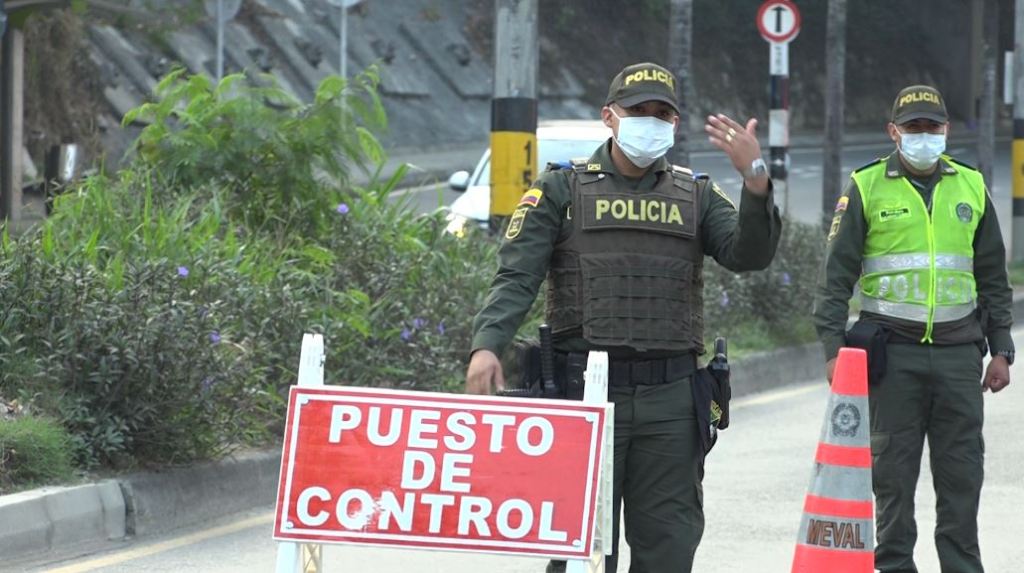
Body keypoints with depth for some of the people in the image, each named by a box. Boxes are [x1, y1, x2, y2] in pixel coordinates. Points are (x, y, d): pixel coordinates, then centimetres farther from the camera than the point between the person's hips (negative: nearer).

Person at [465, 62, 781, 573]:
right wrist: (487, 344, -21)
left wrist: (755, 179, -18)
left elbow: (749, 254, -2)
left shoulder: (696, 196, 15)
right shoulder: (562, 190, 7)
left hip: (670, 397, 2)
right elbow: (516, 276, -4)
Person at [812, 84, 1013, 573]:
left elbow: (993, 277, 17)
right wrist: (833, 347, -6)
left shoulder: (971, 187, 12)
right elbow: (836, 275, 2)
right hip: (893, 353, -2)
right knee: (892, 470, 1)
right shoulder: (866, 188, 3)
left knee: (962, 472, 3)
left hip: (958, 350, 2)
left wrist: (1001, 349, 11)